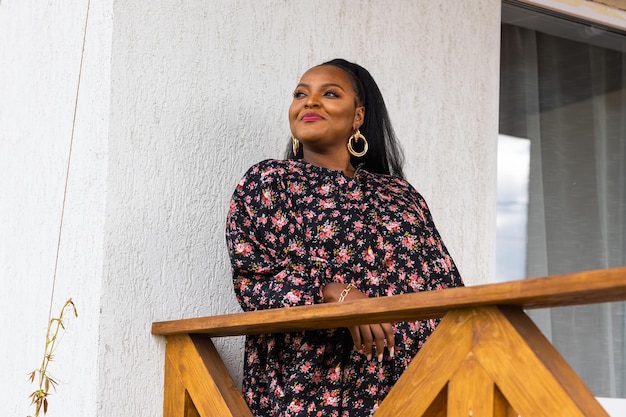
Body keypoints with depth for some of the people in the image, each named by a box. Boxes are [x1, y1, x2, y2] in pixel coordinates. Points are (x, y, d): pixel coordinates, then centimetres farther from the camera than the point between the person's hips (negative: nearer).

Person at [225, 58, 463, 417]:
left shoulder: (399, 193, 16)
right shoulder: (267, 181, 7)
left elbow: (446, 285, 12)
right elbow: (252, 280, -4)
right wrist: (335, 293, -19)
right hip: (313, 382, -2)